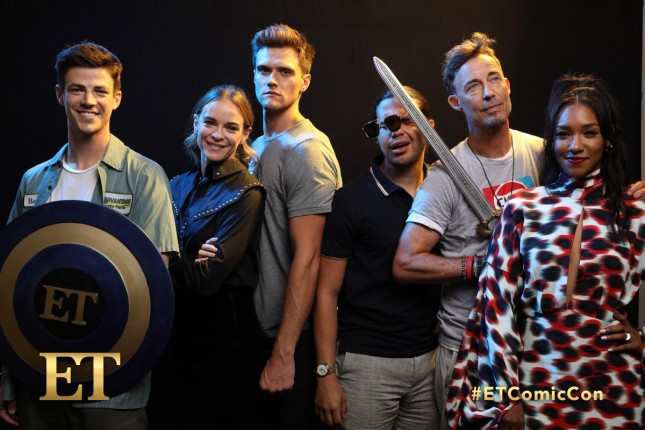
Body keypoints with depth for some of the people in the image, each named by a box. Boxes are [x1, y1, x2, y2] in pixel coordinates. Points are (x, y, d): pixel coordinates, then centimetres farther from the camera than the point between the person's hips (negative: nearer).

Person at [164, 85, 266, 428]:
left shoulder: (246, 194, -14)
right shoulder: (180, 185, 6)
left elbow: (207, 278, -20)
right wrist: (189, 260, -17)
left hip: (225, 334, -6)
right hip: (180, 333, 6)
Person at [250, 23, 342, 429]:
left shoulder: (306, 149, -15)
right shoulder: (258, 147, 12)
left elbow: (307, 259, -20)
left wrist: (284, 353, -21)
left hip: (295, 336, -8)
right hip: (263, 331, 8)